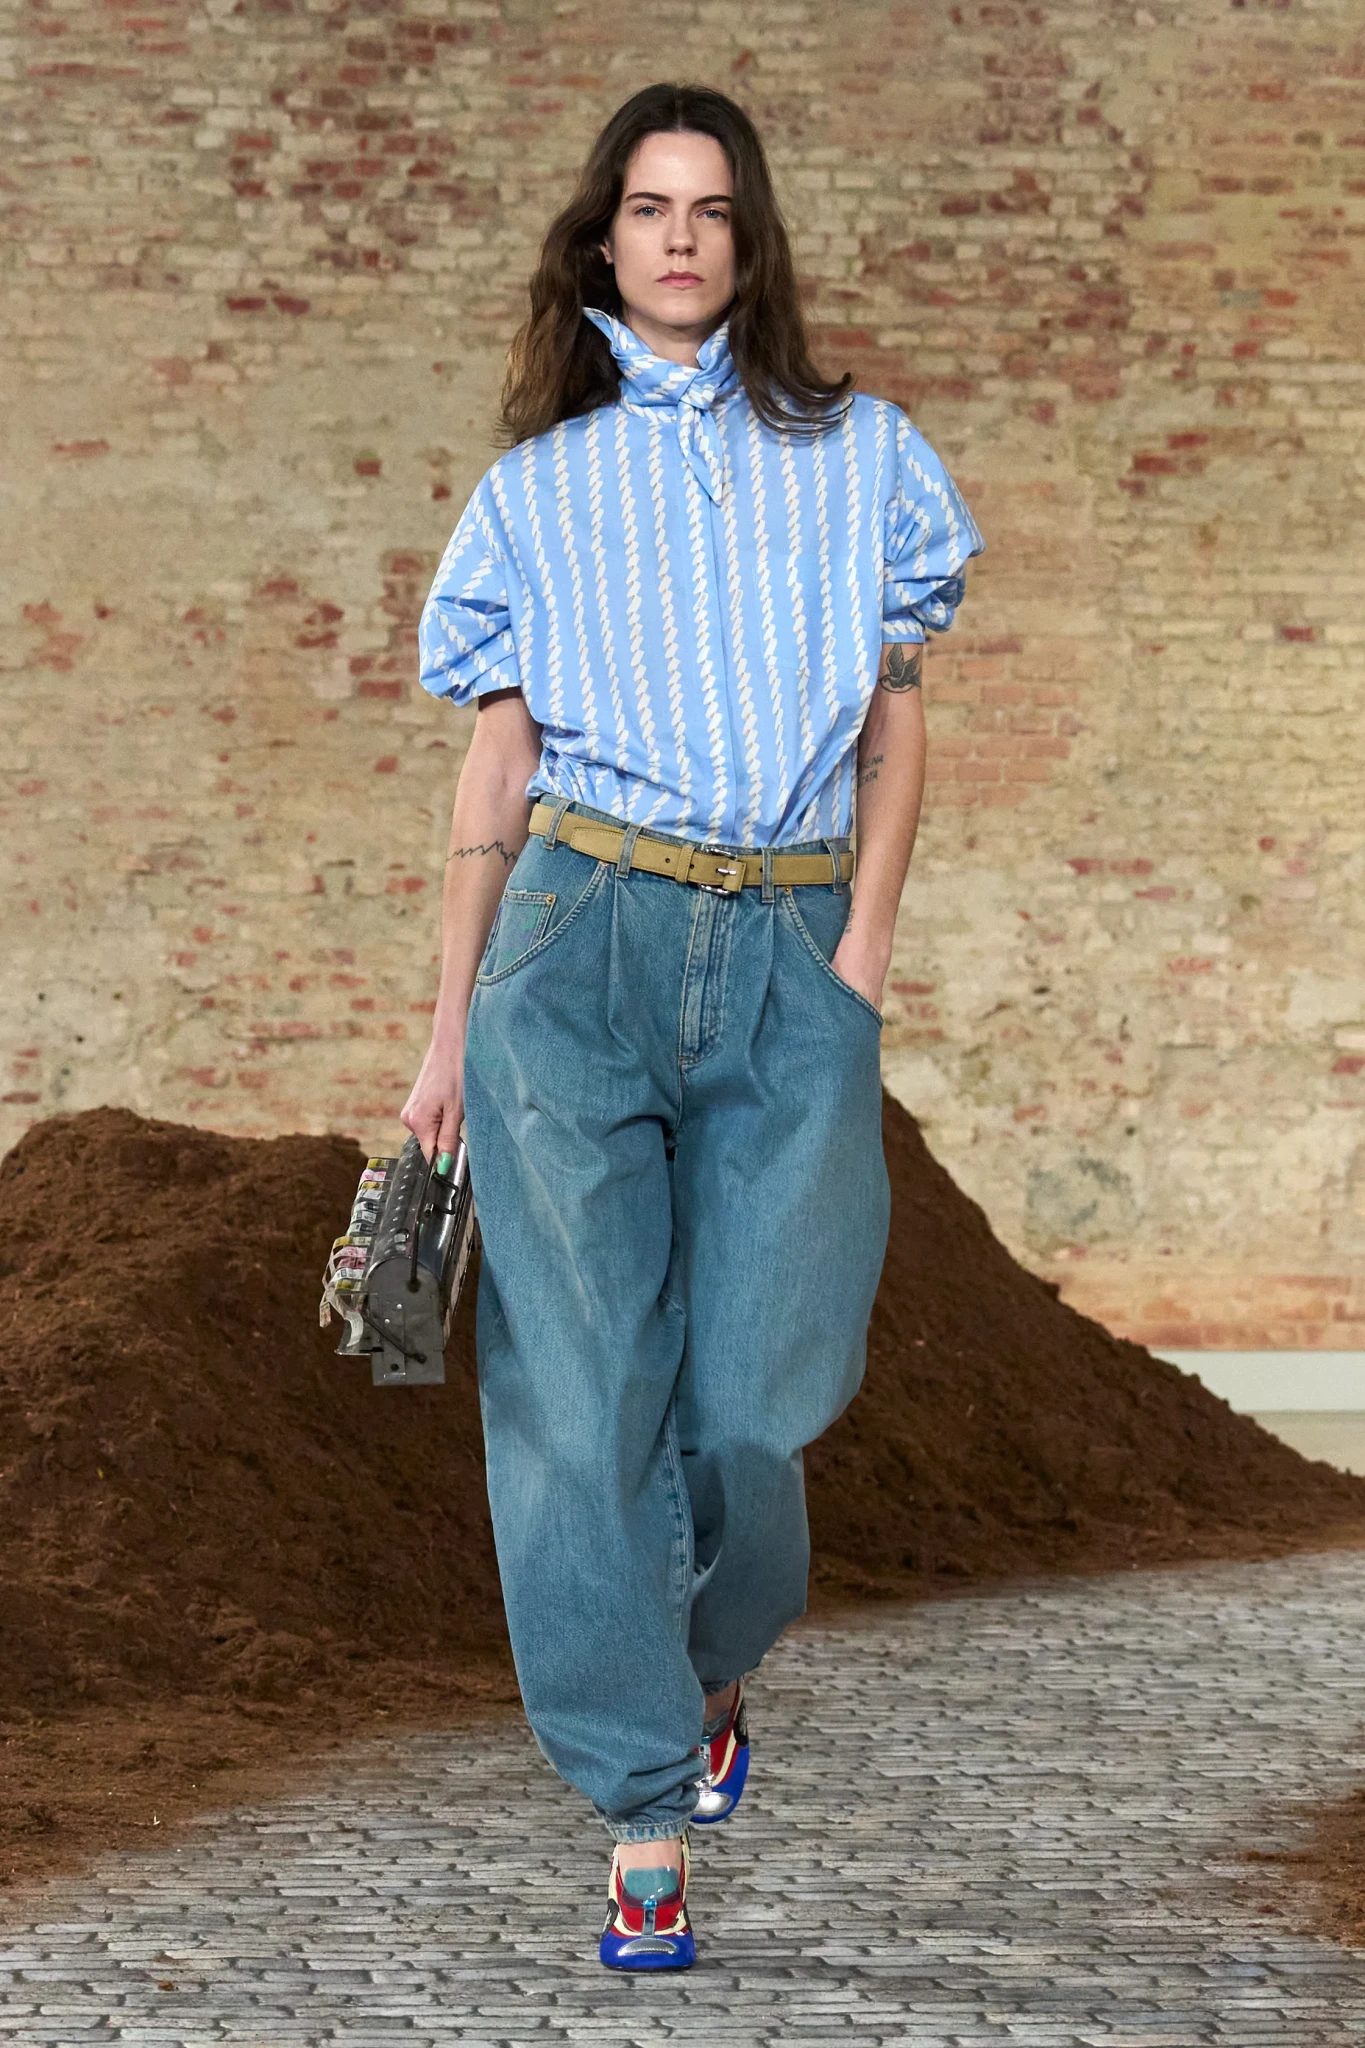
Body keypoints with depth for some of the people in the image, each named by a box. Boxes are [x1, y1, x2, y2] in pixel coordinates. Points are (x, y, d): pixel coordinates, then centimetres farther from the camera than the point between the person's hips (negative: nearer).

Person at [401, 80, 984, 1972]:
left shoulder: (859, 455, 12)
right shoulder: (541, 484, 11)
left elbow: (898, 718, 12)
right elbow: (497, 764, 11)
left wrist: (866, 934, -1)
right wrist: (449, 1024, 8)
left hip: (791, 957, 0)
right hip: (581, 938, 0)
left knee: (747, 1400, -3)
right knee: (587, 1387, -5)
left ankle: (716, 1669, 29)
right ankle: (645, 1819, 0)